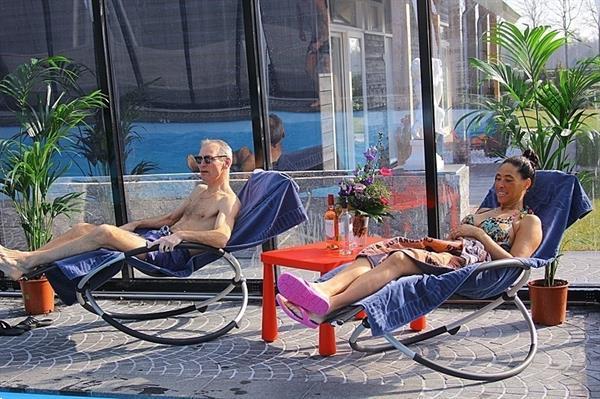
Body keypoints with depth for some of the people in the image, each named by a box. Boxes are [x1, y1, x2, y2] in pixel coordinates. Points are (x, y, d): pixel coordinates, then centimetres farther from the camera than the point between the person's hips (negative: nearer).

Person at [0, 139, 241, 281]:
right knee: (83, 228, -3)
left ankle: (27, 262, -22)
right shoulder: (200, 191, 26)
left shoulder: (228, 201, -5)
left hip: (173, 254, -10)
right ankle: (23, 257, -5)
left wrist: (180, 234, -30)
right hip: (157, 237, 10)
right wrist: (136, 224, 19)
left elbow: (222, 238, -23)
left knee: (105, 232, -26)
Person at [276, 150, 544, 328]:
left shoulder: (529, 221, 17)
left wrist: (479, 234, -4)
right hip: (448, 256, 7)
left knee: (400, 259, -35)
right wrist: (437, 243, 5)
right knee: (379, 251, -23)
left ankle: (327, 306, -56)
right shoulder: (481, 212, 37)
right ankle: (321, 290, -49)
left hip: (472, 265, -7)